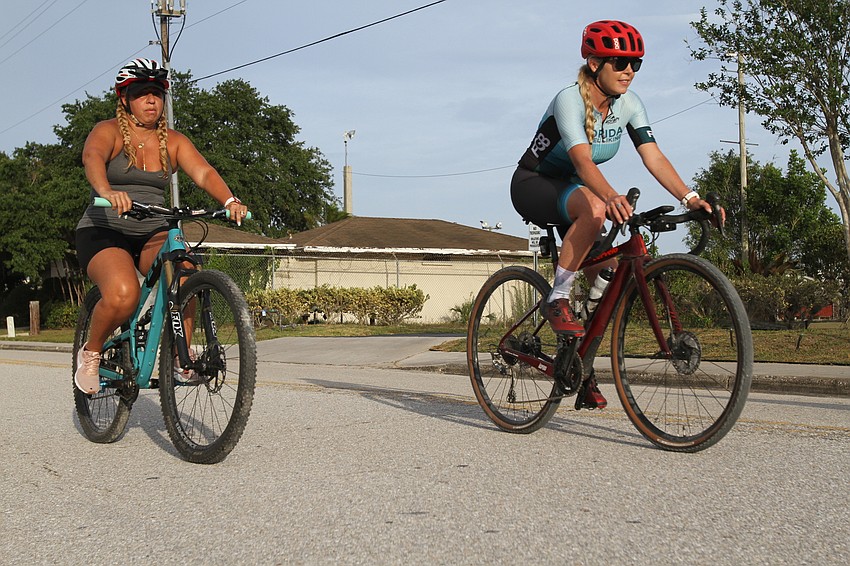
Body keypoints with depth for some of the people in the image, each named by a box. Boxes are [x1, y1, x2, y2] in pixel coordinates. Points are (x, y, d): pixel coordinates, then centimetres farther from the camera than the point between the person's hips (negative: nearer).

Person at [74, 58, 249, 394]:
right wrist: (106, 191, -49)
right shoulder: (109, 131, -3)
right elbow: (93, 157, -26)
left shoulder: (173, 141, 8)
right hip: (103, 233, -3)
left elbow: (203, 172, -8)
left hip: (153, 234, 3)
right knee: (123, 294, -32)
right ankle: (91, 353, -2)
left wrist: (229, 201, -30)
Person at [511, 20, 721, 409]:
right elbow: (582, 160, -43)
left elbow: (653, 157, -15)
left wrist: (690, 198, -30)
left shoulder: (628, 104, -7)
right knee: (594, 209, -39)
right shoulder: (570, 100, -27)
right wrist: (612, 197, -62)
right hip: (533, 185, -7)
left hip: (571, 189, 7)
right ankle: (556, 299, -26)